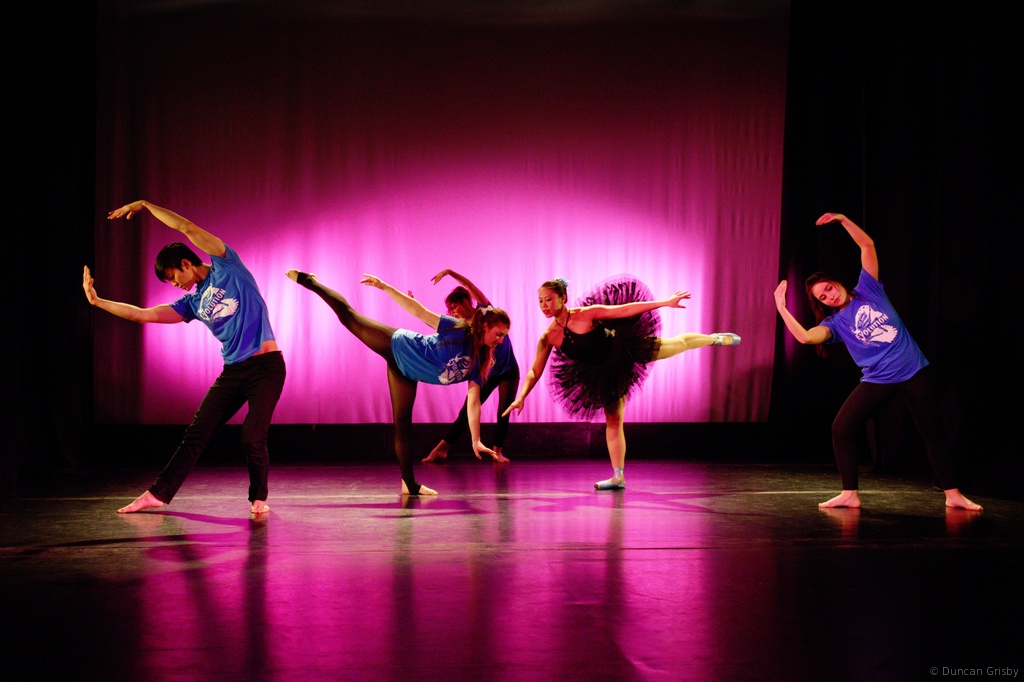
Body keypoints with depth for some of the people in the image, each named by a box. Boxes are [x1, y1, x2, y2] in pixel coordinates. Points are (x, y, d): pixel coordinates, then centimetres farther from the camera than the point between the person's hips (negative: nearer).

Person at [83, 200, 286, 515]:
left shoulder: (227, 267, -1)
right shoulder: (192, 302, 15)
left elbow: (186, 226, -8)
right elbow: (143, 314, 11)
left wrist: (145, 204, -1)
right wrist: (97, 301, 7)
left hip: (266, 367, -6)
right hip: (232, 371, 7)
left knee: (253, 436, -15)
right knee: (196, 432, 3)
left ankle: (259, 498, 6)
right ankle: (159, 493, 10)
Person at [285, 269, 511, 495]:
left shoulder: (479, 364, -11)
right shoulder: (459, 330, -26)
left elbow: (473, 403, -13)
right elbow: (418, 311, -25)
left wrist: (476, 440, -20)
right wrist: (384, 287, -28)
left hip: (407, 373, 4)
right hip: (397, 346, -4)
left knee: (403, 423, 4)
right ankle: (308, 280, 27)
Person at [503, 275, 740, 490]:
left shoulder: (586, 314, -27)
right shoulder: (548, 337, -15)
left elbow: (627, 309, -23)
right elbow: (534, 371, -9)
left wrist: (665, 302, -24)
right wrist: (521, 397, -23)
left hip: (626, 351, -3)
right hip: (605, 375, 3)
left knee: (678, 344, 12)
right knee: (613, 421, 4)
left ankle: (717, 338, 41)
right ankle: (618, 477, 8)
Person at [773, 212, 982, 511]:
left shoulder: (867, 290, 3)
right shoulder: (835, 323, 2)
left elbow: (868, 245, -3)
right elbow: (805, 336, -18)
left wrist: (842, 219, -12)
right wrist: (782, 308, -20)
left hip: (914, 372, -1)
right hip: (877, 380, 1)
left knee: (933, 433, 2)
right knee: (841, 429, -8)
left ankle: (953, 494, 12)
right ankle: (850, 494, 1)